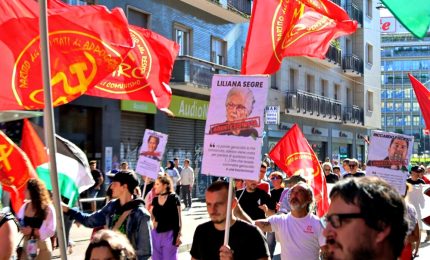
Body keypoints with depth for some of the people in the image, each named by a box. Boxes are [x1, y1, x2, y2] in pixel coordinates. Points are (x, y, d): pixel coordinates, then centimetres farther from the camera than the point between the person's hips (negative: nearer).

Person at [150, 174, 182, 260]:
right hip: (156, 234, 5)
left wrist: (178, 235, -9)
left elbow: (178, 218, -7)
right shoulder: (155, 200, 6)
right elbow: (151, 216, 7)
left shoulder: (174, 198, -9)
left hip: (169, 234, -5)